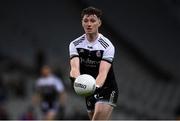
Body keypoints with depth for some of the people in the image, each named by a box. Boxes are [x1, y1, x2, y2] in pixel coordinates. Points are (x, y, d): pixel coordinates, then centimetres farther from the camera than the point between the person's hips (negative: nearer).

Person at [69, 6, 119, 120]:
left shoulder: (107, 46, -16)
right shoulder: (75, 45, -4)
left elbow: (103, 72, -28)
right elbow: (75, 67, -20)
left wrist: (96, 87, -48)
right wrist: (76, 79, -44)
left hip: (107, 90, -5)